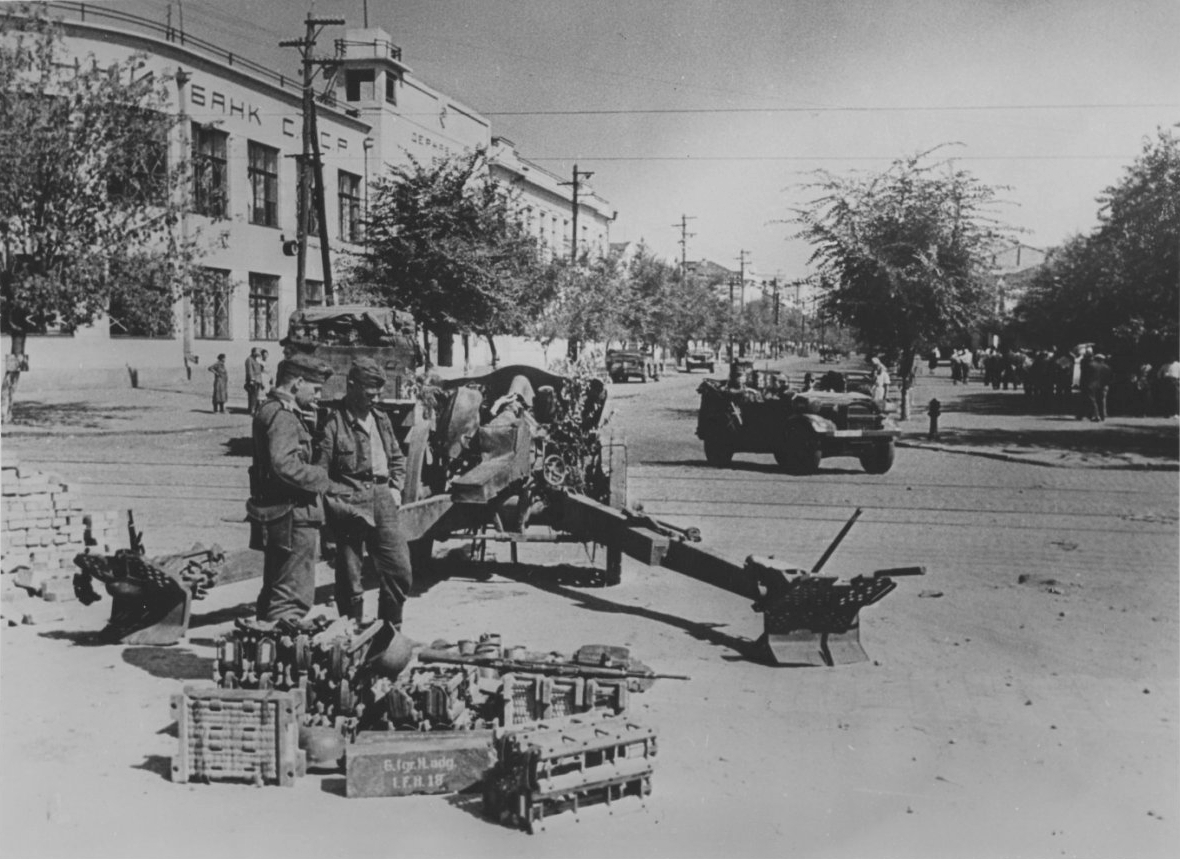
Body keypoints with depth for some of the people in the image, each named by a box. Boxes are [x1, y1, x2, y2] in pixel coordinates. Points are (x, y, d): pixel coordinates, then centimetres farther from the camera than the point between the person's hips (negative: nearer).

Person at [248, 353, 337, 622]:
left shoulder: (269, 410, 16)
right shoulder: (282, 415, -16)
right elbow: (284, 464, -30)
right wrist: (322, 479, -16)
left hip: (275, 517, 11)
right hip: (292, 517, -11)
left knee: (273, 594, 20)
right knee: (293, 599, -6)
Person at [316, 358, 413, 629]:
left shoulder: (381, 419, 12)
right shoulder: (333, 423, -9)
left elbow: (398, 458, 24)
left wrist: (395, 488, 11)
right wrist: (337, 504, -14)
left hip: (383, 502, 6)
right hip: (349, 507, -6)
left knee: (400, 572, 5)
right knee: (349, 581, 5)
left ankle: (390, 631, 22)